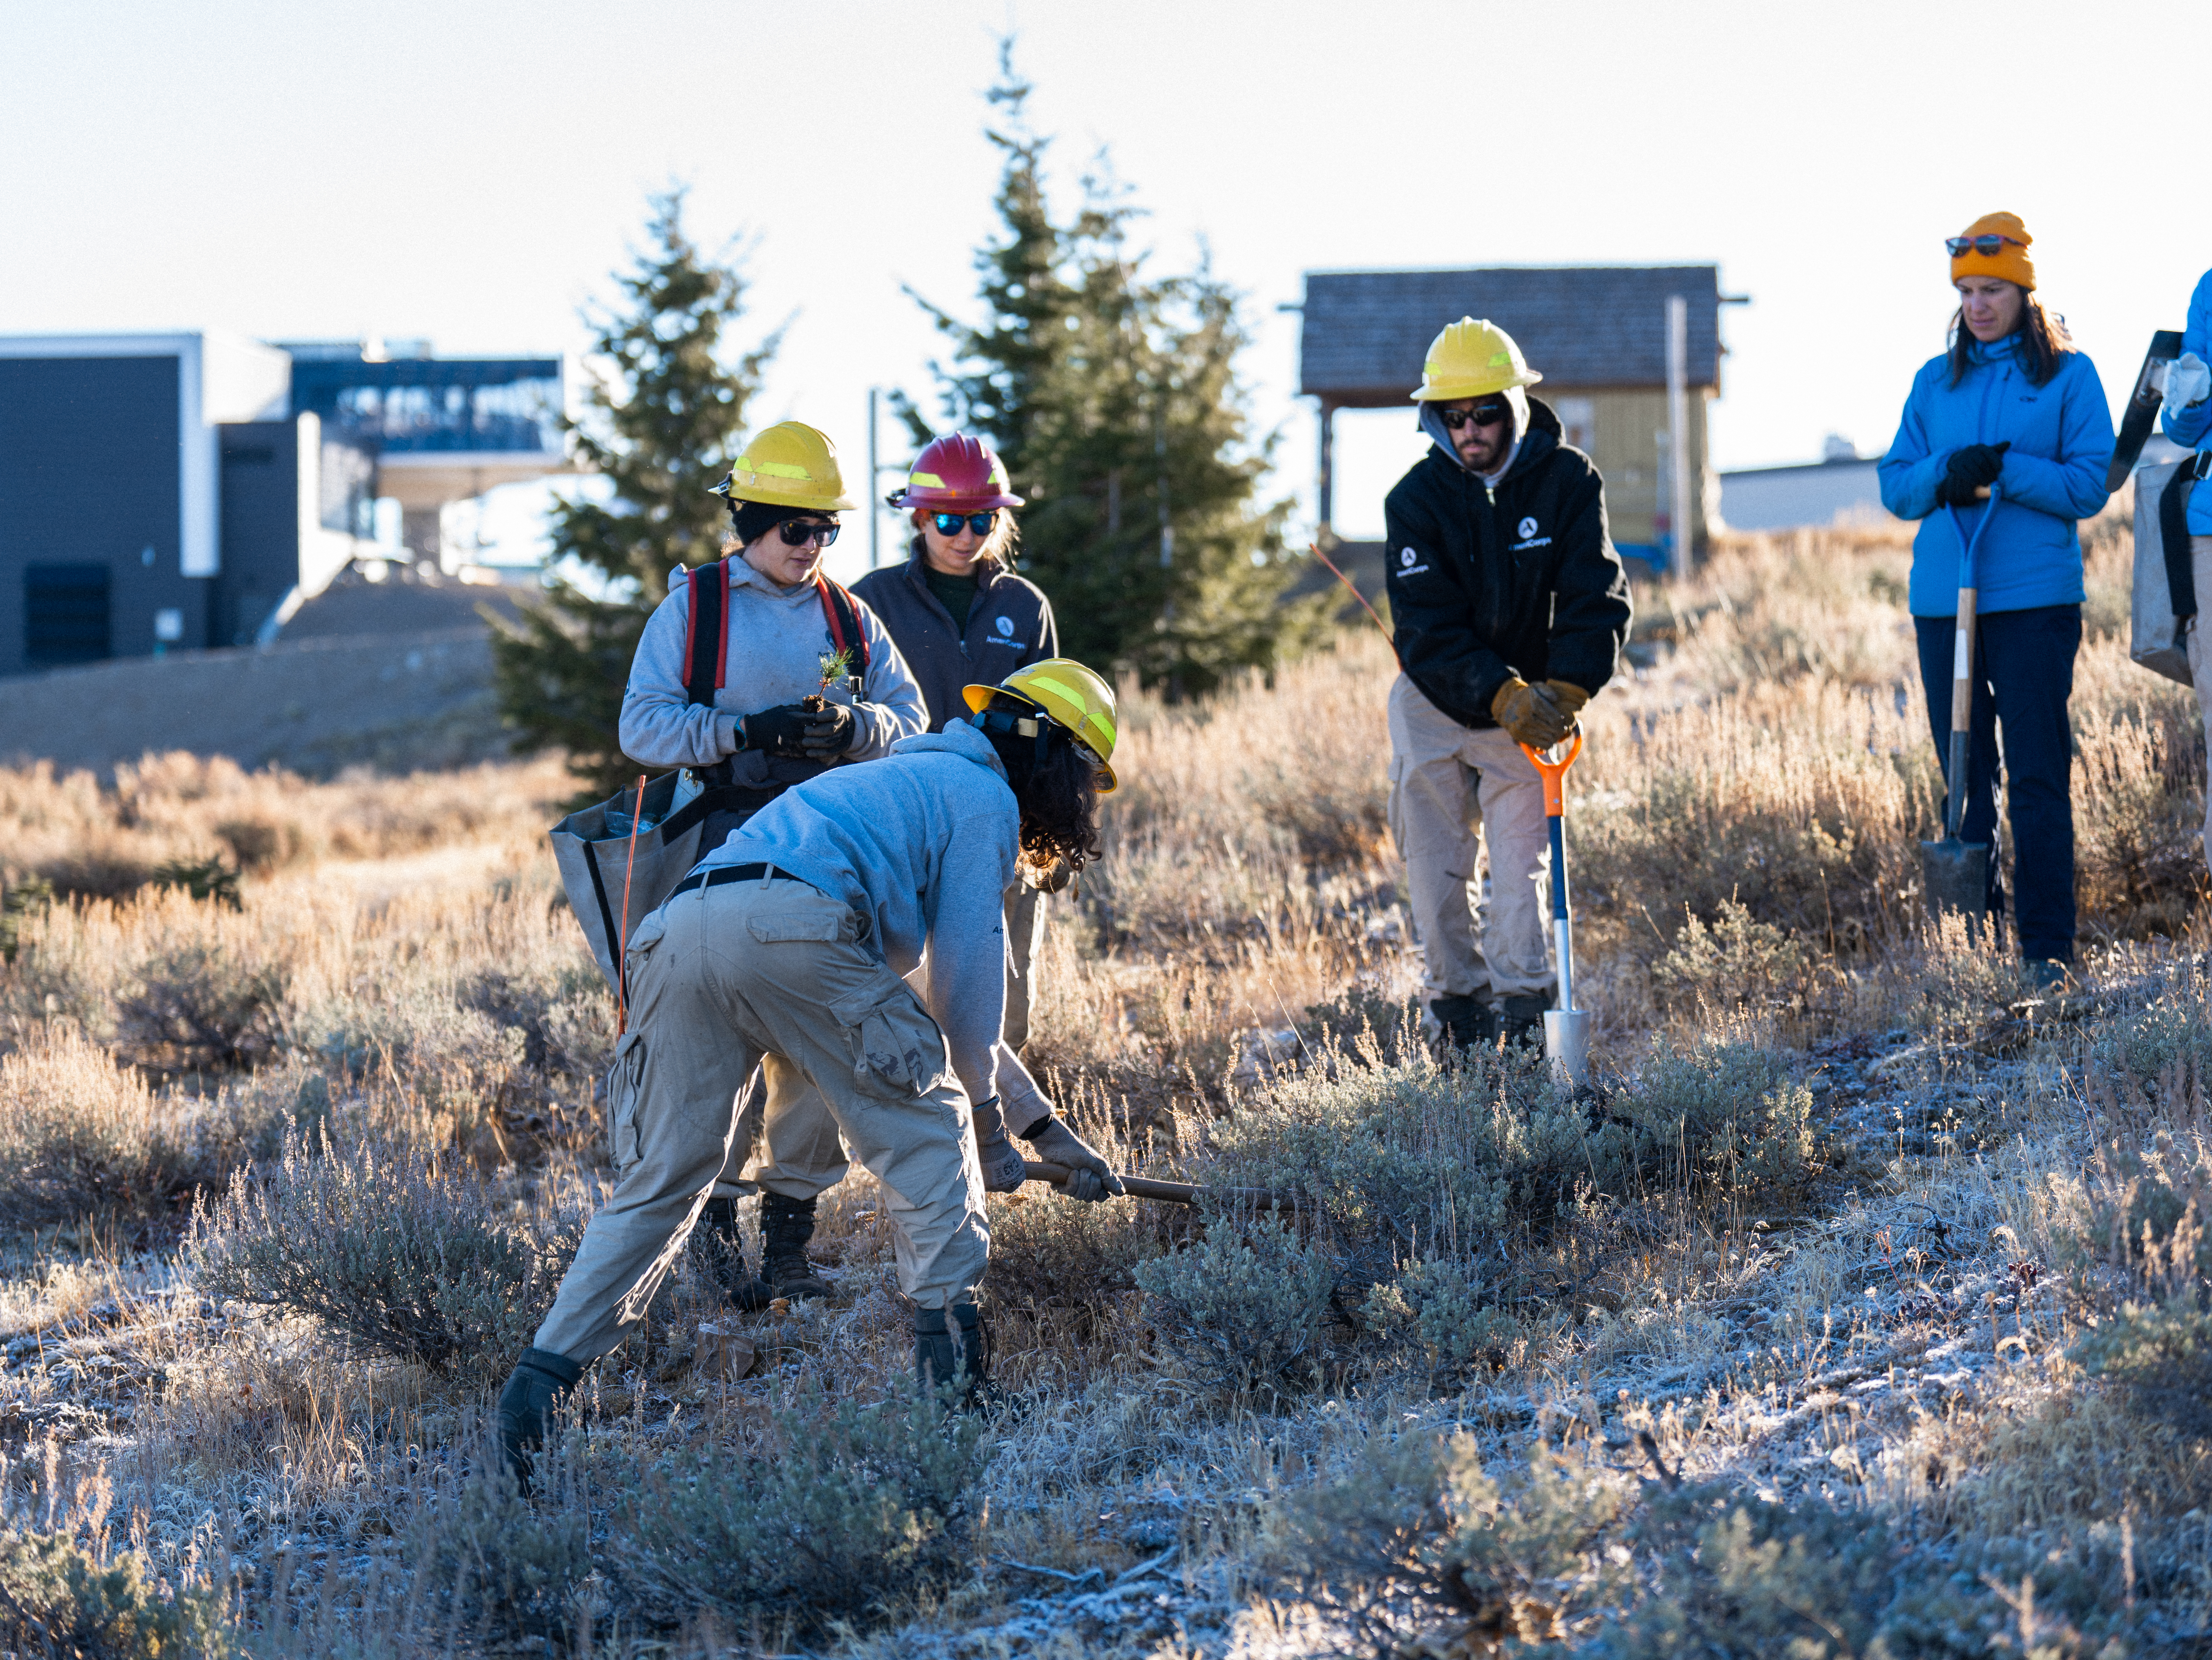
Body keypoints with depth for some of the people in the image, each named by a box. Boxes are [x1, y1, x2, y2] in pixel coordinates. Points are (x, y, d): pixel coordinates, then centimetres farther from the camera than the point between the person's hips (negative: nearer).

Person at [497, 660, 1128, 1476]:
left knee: (659, 1185, 11)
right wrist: (986, 1114, 26)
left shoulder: (907, 782, 44)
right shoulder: (985, 797, 18)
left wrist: (1043, 1127, 50)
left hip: (677, 932, 7)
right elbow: (967, 980, 13)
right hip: (789, 924, -7)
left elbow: (943, 1005, 49)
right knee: (925, 1129, 10)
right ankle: (951, 1362, 5)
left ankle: (541, 1378, 0)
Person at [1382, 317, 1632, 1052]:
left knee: (1522, 857, -6)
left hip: (1529, 698, 0)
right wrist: (1503, 695, -36)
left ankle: (1522, 1010, -4)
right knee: (1435, 864, 3)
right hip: (1434, 700, 1)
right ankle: (1456, 1002, 15)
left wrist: (1564, 690, -35)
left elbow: (1597, 598, -18)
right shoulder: (1417, 499, -14)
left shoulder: (1568, 481, -12)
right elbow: (1428, 628, -21)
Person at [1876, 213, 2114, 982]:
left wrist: (2004, 471, -16)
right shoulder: (1935, 382, 14)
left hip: (2035, 600, -4)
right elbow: (1896, 488, 12)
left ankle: (2047, 947, -3)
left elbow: (2089, 485, -4)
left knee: (2038, 776, -5)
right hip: (1942, 600, 4)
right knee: (1963, 775, 7)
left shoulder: (2069, 376, 3)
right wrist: (1945, 473, -9)